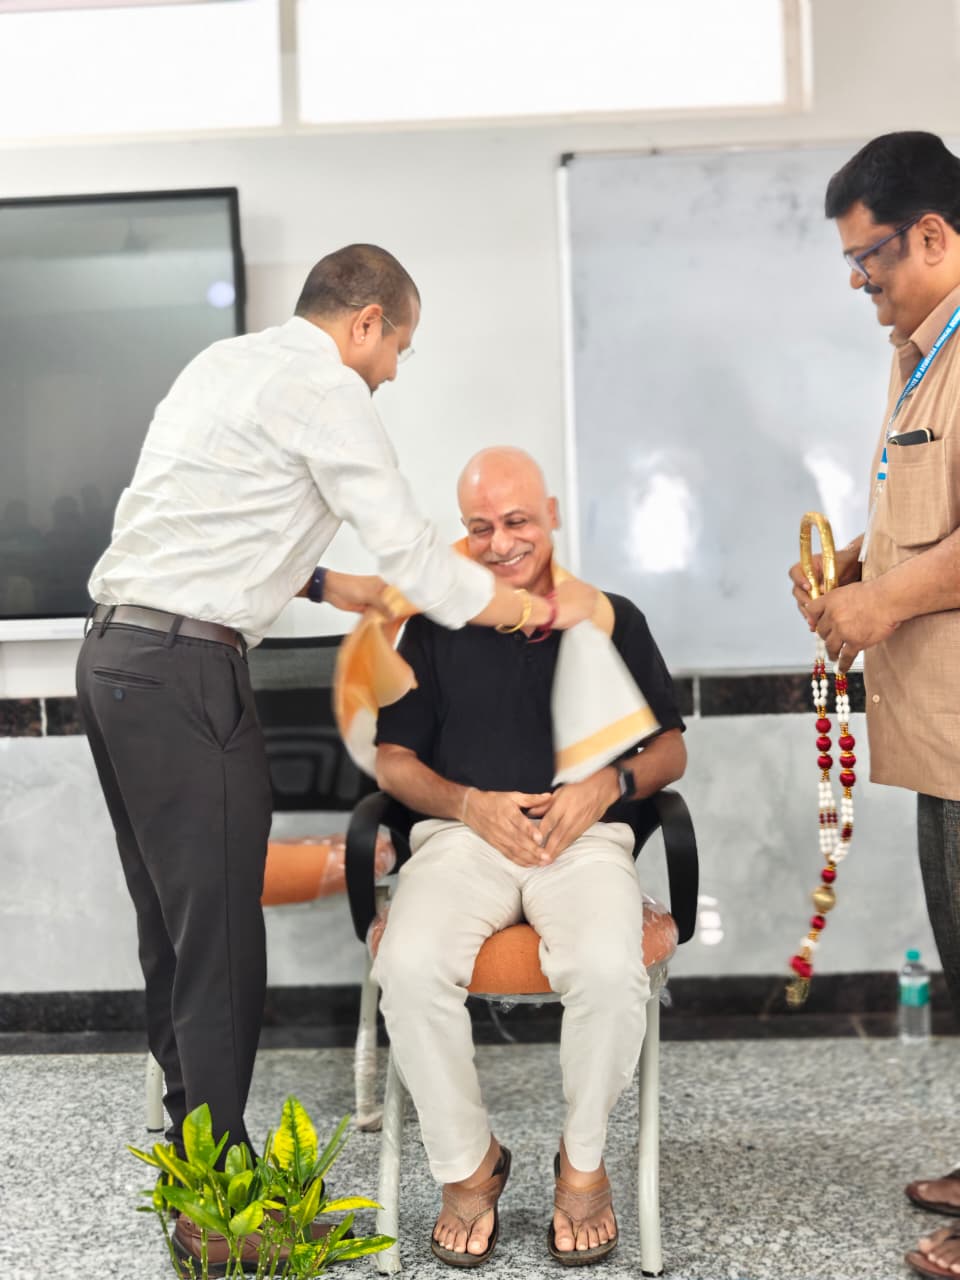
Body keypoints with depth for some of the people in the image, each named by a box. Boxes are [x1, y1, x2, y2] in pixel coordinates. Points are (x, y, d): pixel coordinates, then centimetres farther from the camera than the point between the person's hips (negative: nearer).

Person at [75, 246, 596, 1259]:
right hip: (186, 672, -10)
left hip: (115, 654, 10)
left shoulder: (228, 363, 19)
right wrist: (549, 609, 1)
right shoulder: (323, 386, -9)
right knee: (221, 940, -3)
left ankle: (191, 1144, 26)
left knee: (173, 929, 15)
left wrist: (332, 587, 21)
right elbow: (414, 560, -11)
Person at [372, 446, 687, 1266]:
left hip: (585, 836, -1)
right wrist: (469, 804, -6)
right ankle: (467, 1164, -6)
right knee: (410, 968, -30)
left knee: (609, 969, -33)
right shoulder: (435, 627, 17)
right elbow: (393, 760, 14)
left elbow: (670, 750, 16)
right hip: (463, 832, 1)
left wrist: (610, 784, -7)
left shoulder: (611, 618, 16)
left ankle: (584, 1161, -5)